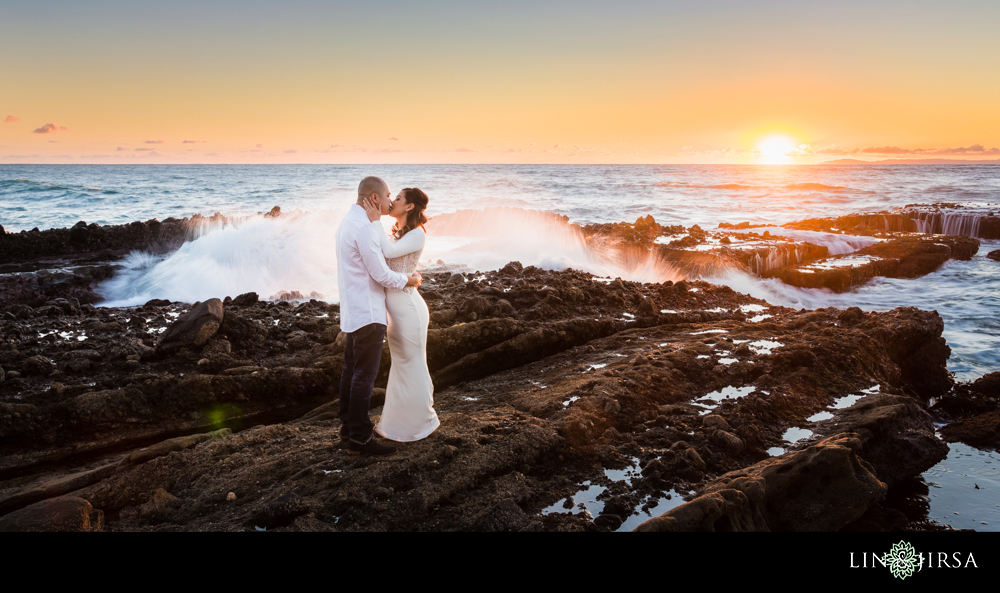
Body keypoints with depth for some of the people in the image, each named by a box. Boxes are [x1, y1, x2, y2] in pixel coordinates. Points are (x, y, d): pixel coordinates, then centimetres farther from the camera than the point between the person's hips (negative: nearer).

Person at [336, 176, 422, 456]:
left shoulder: (349, 221, 13)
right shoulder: (365, 227, -20)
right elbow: (381, 274, -18)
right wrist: (409, 280, -3)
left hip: (353, 312, 11)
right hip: (368, 314, -11)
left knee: (351, 370, 18)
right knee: (365, 376, -5)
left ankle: (349, 425, 30)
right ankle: (359, 438, 1)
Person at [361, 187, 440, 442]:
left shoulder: (417, 235, -14)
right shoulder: (398, 234, 12)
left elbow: (389, 252, -25)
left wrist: (375, 222, -20)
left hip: (408, 308, -9)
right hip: (396, 308, 9)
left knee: (411, 366, 3)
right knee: (402, 365, 18)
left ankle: (420, 422, 18)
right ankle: (404, 416, 33)